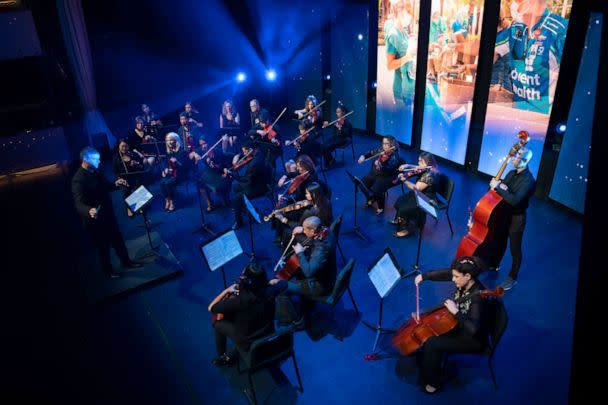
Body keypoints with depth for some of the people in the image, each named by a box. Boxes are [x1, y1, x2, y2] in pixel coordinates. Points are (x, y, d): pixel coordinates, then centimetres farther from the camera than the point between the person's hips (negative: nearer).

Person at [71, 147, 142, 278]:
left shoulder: (95, 172, 0)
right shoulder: (78, 180, -26)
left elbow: (105, 186, 15)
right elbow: (79, 203, -36)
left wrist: (115, 184, -6)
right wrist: (89, 211, -57)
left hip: (108, 215, 8)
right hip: (96, 220, -7)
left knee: (118, 240, 22)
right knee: (103, 246, 13)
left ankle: (126, 261, 41)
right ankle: (108, 271, 33)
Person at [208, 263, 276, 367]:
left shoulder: (242, 300, -35)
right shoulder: (270, 291, -20)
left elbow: (211, 308, -21)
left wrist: (227, 290, -13)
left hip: (249, 343, -5)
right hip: (269, 336, 5)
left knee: (218, 324, 17)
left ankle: (221, 356, 39)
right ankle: (232, 356, 36)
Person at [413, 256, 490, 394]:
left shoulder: (477, 297, -34)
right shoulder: (463, 282, -13)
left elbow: (473, 329, -40)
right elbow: (444, 273, 4)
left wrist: (455, 311, -39)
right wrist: (424, 276, -3)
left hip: (474, 340, -9)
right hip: (460, 327, 9)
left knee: (431, 343, -16)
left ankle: (432, 382, 6)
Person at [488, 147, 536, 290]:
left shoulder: (528, 180, -24)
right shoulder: (511, 173, 1)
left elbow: (514, 200, -34)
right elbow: (500, 185, 9)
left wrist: (497, 187, -30)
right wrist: (498, 185, -15)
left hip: (516, 219, -7)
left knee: (515, 250, 9)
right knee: (500, 242, 25)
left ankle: (512, 277, 25)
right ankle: (494, 264, 46)